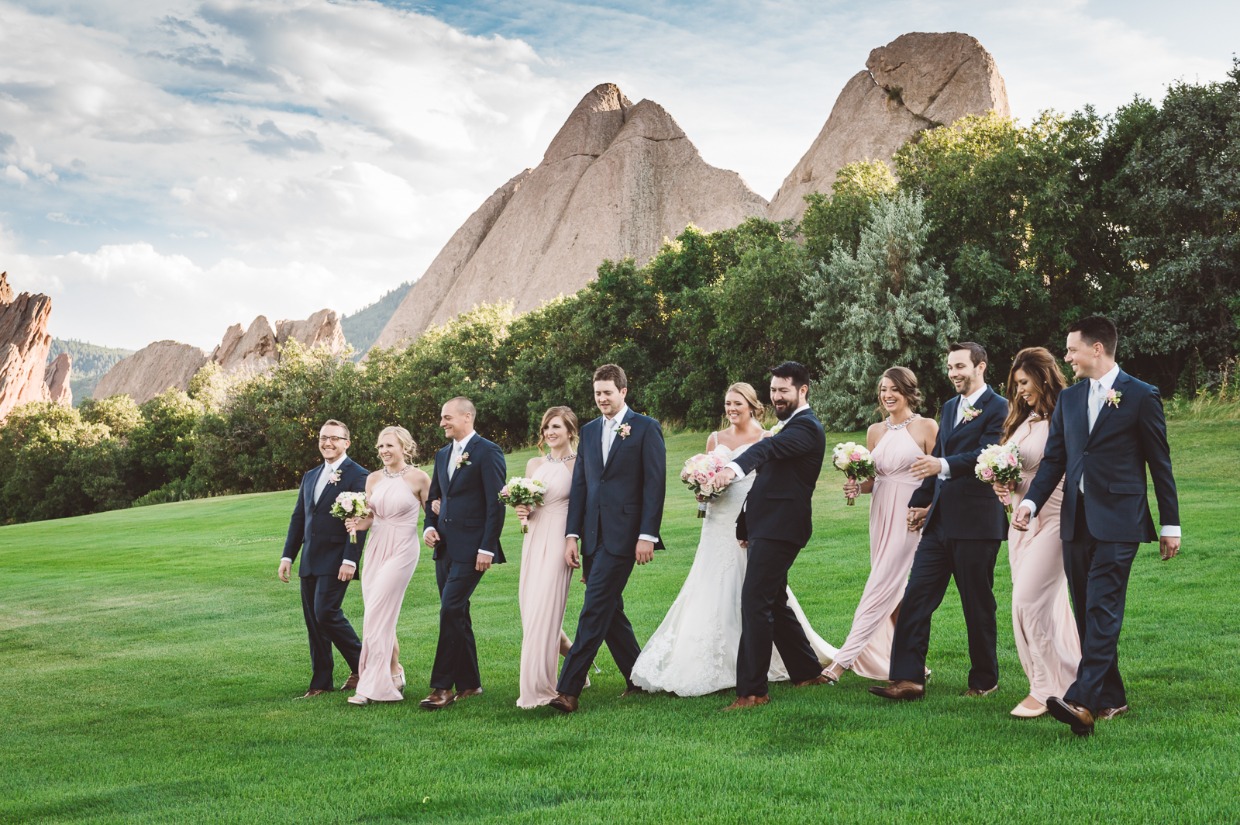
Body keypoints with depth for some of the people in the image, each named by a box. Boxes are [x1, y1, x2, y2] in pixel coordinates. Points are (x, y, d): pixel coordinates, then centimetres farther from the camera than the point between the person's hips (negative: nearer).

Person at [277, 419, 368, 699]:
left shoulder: (357, 475, -6)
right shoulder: (310, 477, 17)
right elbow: (298, 518, 19)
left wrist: (350, 560, -19)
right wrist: (287, 556, 12)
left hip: (336, 560, -7)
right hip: (309, 561, 7)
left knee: (326, 613, -14)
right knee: (312, 620, 7)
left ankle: (361, 664, 6)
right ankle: (321, 683, 14)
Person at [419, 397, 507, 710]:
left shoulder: (488, 451, -8)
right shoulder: (442, 455, 16)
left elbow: (496, 503, -12)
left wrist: (487, 548, -16)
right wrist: (429, 526, 5)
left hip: (470, 548, -8)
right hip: (445, 546, 8)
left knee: (450, 611, -13)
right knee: (457, 615, 11)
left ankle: (443, 686, -7)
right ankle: (469, 683, 19)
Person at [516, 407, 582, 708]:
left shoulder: (579, 464, -5)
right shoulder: (534, 464, 13)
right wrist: (523, 511, -3)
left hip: (559, 542, -6)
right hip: (534, 539, 7)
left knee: (544, 612, -7)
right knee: (529, 608, 8)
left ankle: (539, 688, 2)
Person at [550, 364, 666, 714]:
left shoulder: (646, 428, -2)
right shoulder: (589, 431, 15)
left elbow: (655, 484, -7)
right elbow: (579, 485, 13)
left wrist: (647, 535, -13)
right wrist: (571, 534, 6)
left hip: (623, 534, -7)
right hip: (593, 537, 7)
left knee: (596, 610, -11)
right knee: (608, 610, 11)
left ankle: (568, 690, -12)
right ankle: (637, 679, 24)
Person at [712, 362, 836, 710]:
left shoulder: (805, 427, -11)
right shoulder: (789, 426, 21)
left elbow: (769, 447, -32)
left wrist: (736, 466, -51)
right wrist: (746, 524, 21)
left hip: (778, 529, -10)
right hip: (766, 527, 11)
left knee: (755, 602, -13)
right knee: (773, 602, 16)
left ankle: (752, 690, -11)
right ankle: (808, 671, 28)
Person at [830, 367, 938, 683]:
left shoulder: (926, 427, -5)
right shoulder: (875, 431, 12)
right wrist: (857, 486, -4)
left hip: (911, 515, -6)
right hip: (881, 513, 6)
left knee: (881, 588, -7)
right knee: (895, 592, 9)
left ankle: (844, 659, -8)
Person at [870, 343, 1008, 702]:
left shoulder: (998, 408, -7)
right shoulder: (949, 407, 18)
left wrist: (944, 466, -32)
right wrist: (920, 502, 22)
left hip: (976, 523, -7)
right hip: (939, 521, 7)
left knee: (978, 605, 5)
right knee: (915, 598, 0)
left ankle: (984, 680, 20)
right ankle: (908, 679, 0)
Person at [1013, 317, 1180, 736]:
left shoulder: (1141, 396, -2)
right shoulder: (1069, 398, 13)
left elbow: (1160, 463, 0)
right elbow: (1054, 458, 12)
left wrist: (1170, 525, 1)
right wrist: (1031, 502, -4)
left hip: (1117, 521, -6)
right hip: (1076, 521, 6)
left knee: (1102, 610, -14)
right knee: (1087, 612, 9)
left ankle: (1083, 700, -22)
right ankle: (1111, 698, 19)